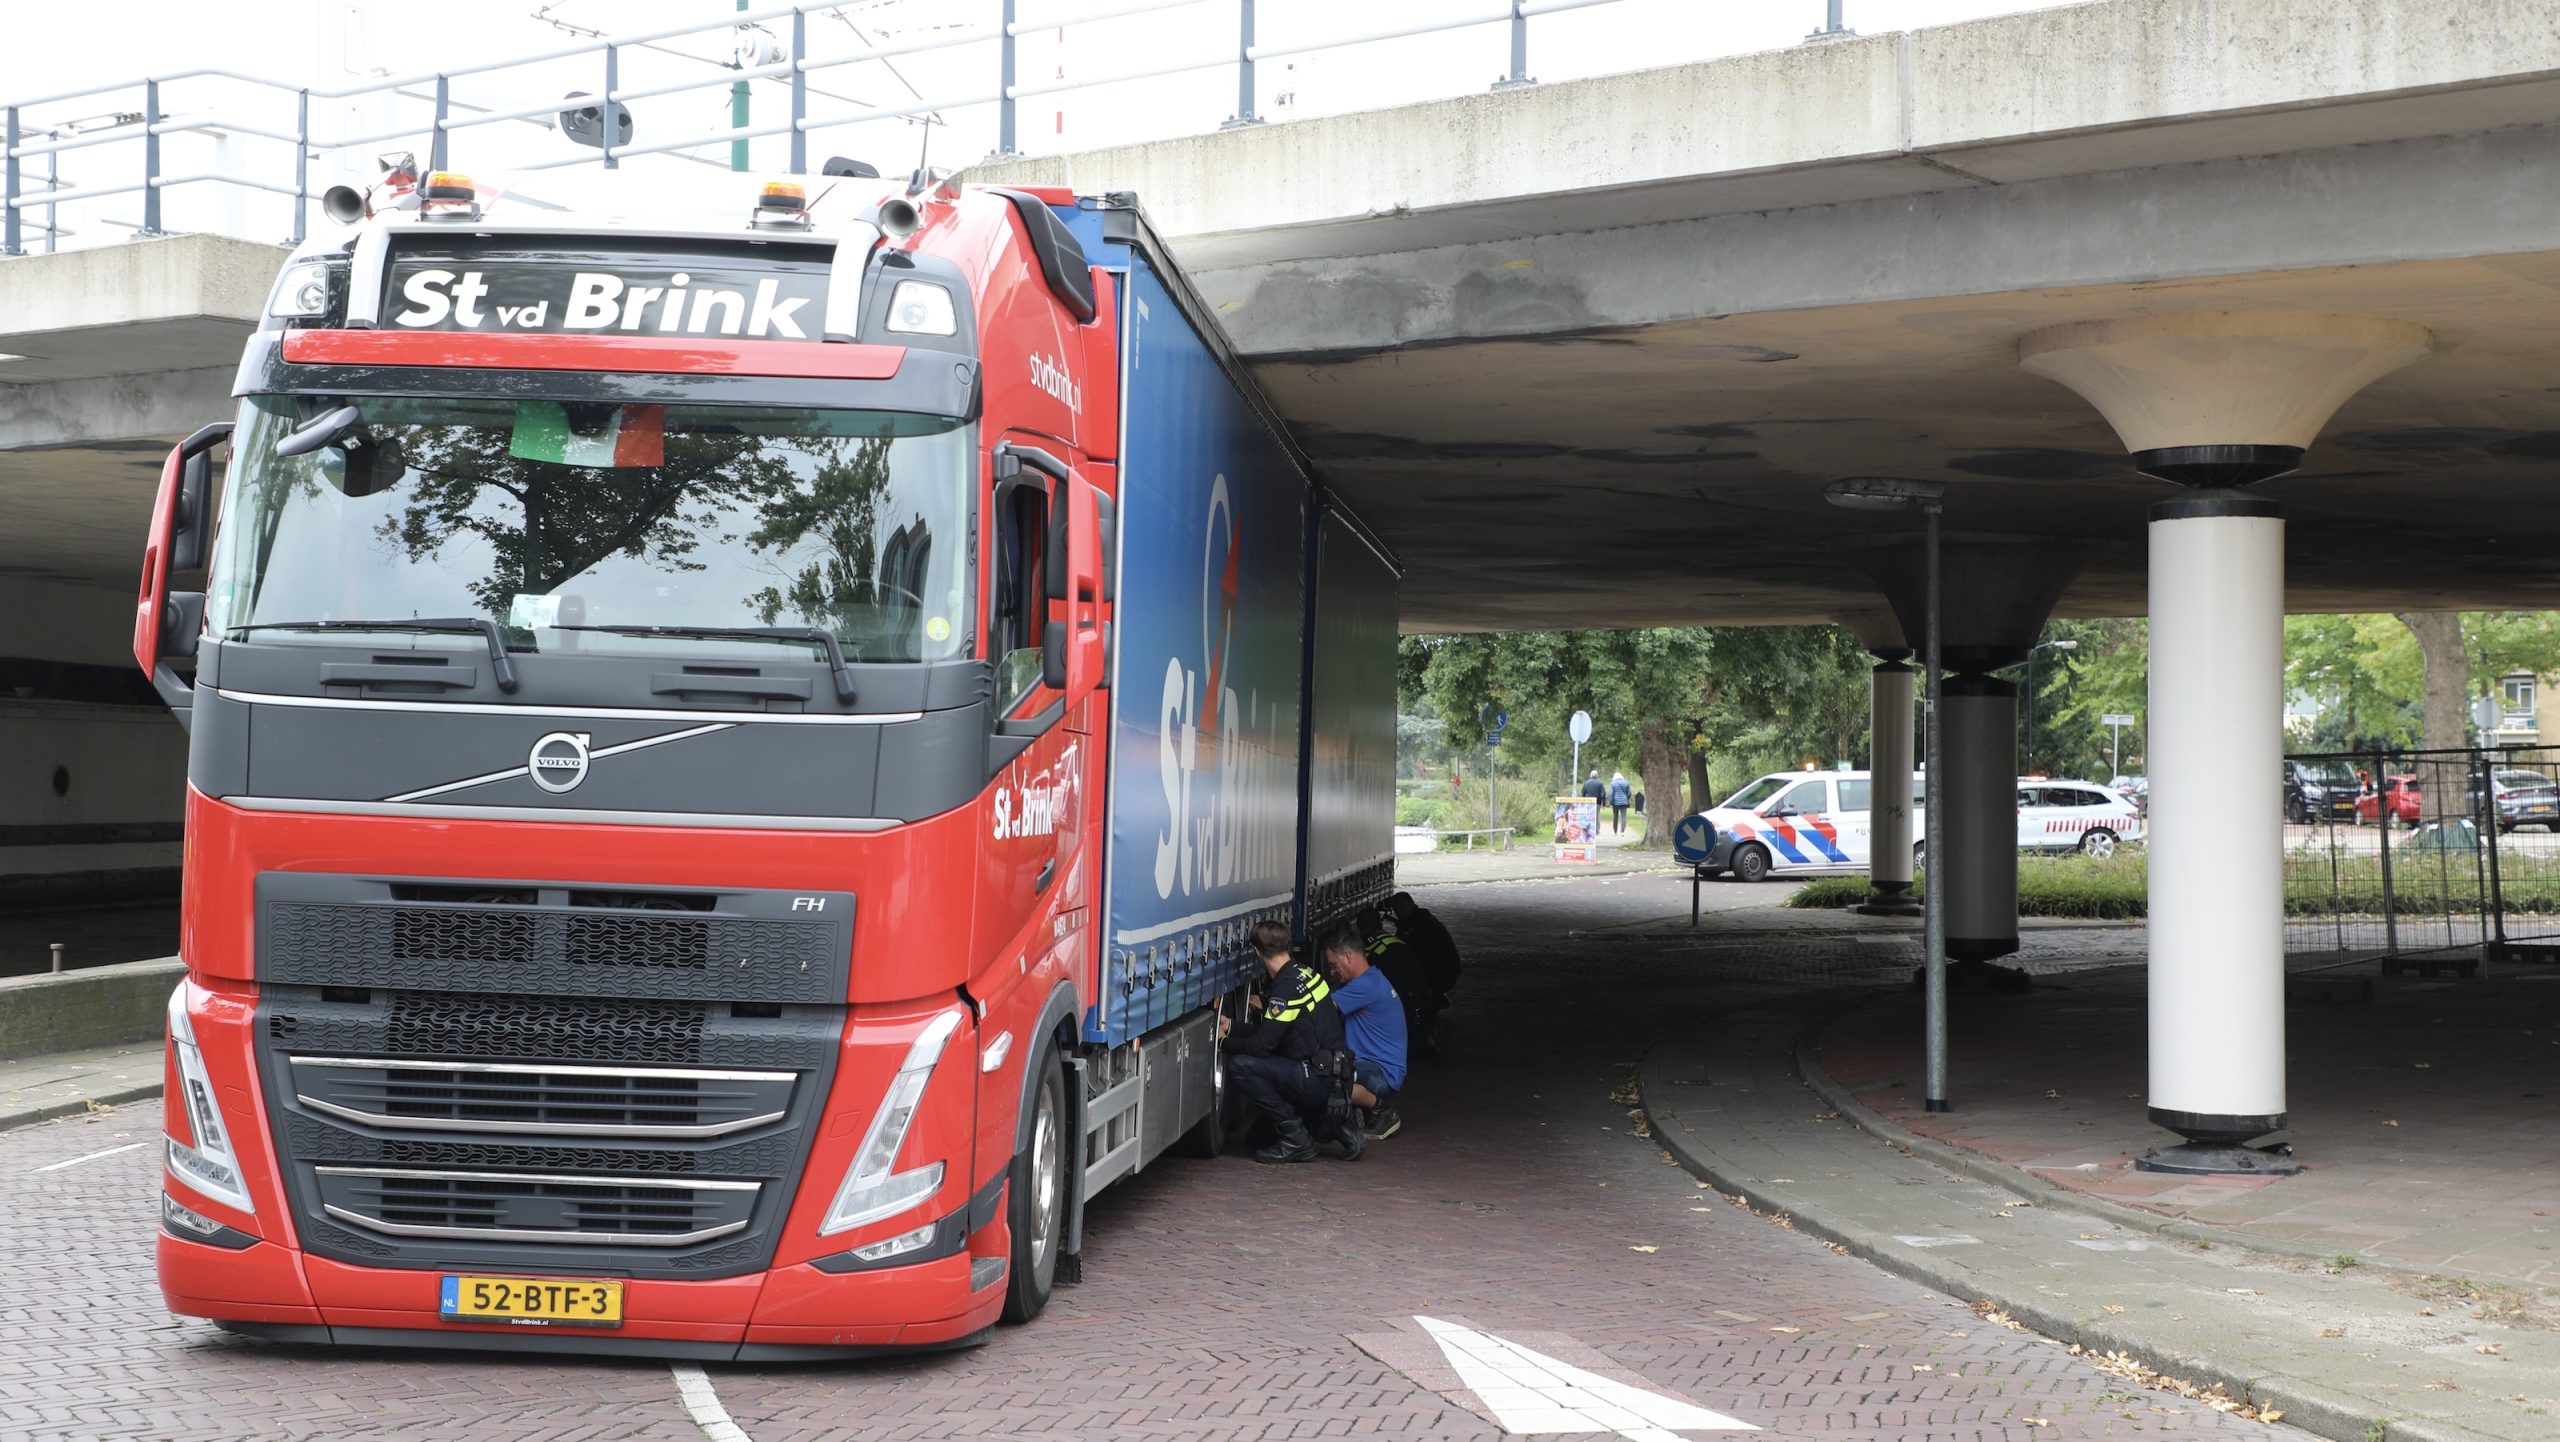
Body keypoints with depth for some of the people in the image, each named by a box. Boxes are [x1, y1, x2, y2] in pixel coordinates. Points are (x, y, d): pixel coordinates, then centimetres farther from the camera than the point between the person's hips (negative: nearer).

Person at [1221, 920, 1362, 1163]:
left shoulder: (1288, 986, -19)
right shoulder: (1303, 972, 11)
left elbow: (1262, 1044, -18)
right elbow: (1271, 1031, 17)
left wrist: (1225, 1042, -2)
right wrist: (1231, 1027, 20)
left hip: (1318, 1081, -10)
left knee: (1240, 1065, -17)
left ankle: (1295, 1138, -9)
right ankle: (1335, 1125, 14)